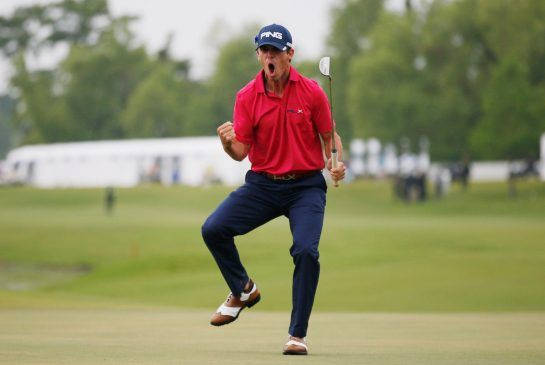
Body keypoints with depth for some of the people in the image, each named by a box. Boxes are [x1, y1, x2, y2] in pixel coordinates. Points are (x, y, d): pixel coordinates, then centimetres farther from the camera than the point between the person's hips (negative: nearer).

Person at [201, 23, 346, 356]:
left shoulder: (312, 92, -5)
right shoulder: (247, 97, -2)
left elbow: (330, 136, 5)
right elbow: (241, 152, -5)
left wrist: (335, 163, -15)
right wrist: (228, 142, -27)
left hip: (306, 185, -2)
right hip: (262, 184, 2)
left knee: (306, 250, -21)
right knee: (213, 229, -14)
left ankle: (298, 334, -8)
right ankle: (243, 291, 13)